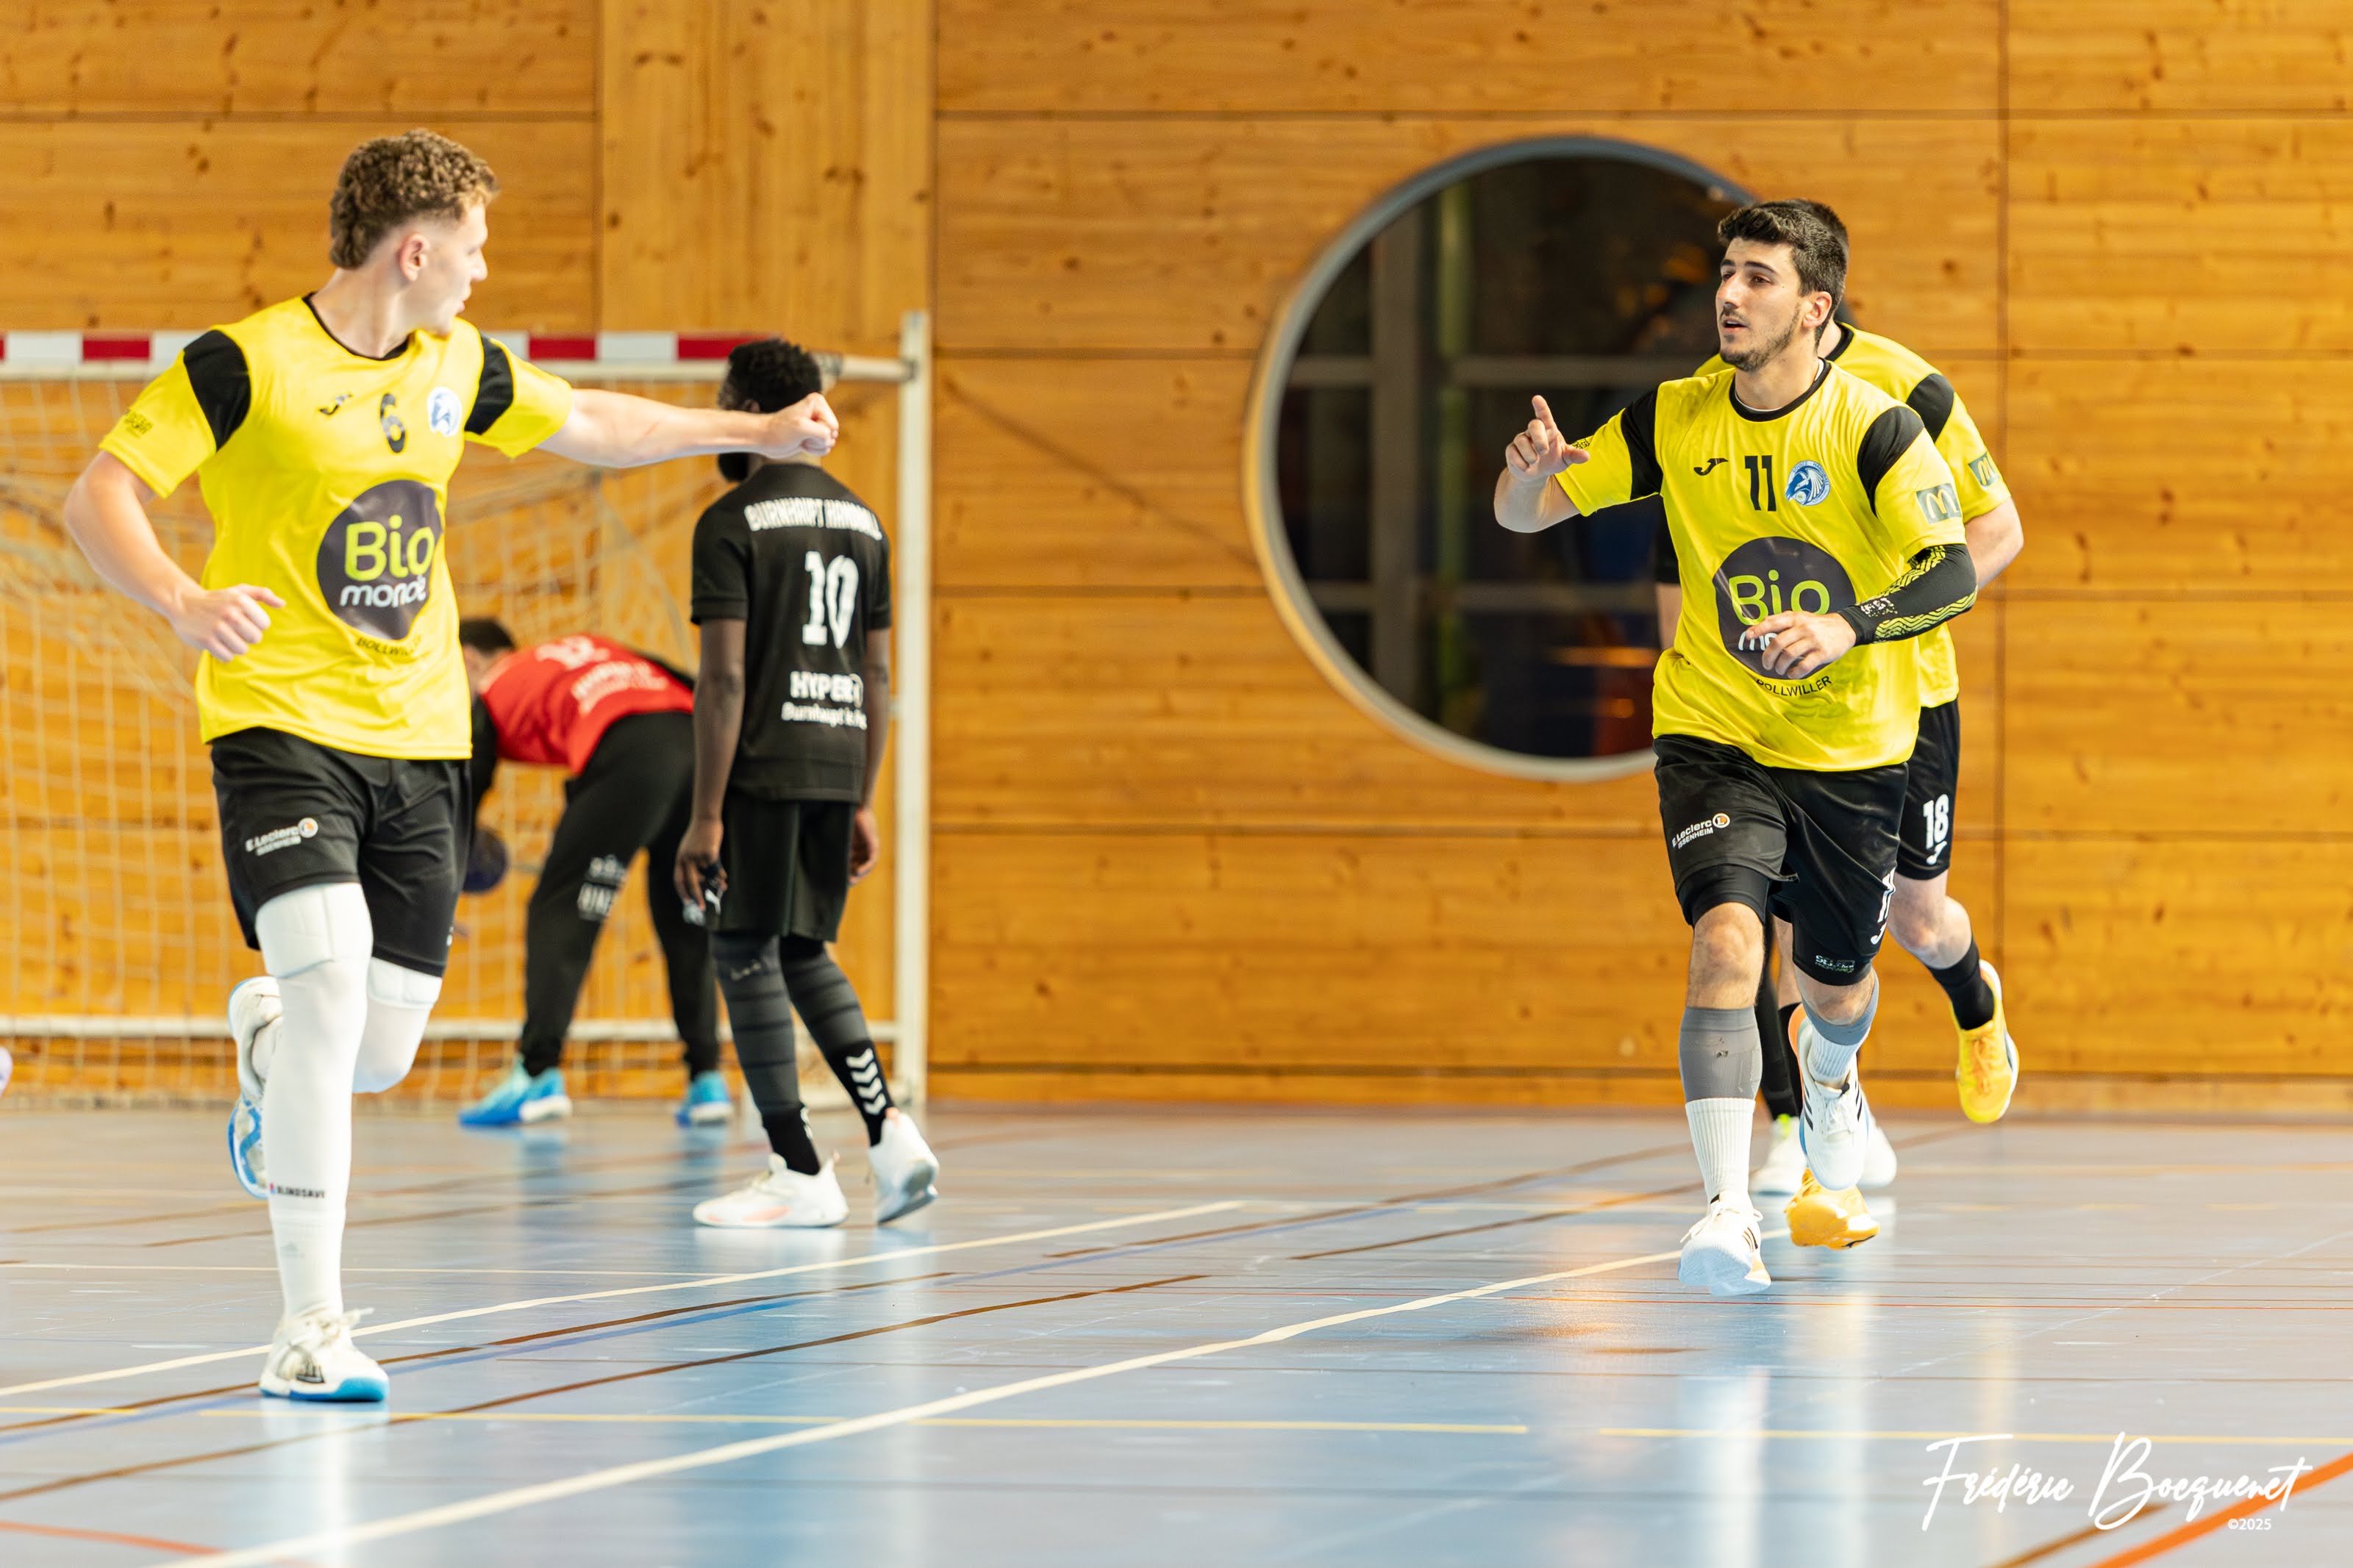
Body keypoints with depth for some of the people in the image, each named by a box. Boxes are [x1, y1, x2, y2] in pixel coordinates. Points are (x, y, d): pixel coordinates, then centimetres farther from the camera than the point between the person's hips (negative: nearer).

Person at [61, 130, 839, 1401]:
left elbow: (586, 425, 29)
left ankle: (265, 1036, 42)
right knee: (330, 980, -24)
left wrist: (753, 433, 36)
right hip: (280, 722, -6)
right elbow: (97, 497, -13)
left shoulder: (456, 366, 10)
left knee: (377, 1052, 2)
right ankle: (310, 1323, -17)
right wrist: (184, 603, -31)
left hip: (418, 740, 6)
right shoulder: (244, 365, -10)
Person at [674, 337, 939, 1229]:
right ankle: (890, 1134, 4)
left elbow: (724, 677, -13)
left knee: (746, 955, 1)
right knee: (804, 954, 18)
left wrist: (707, 814, -13)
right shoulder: (860, 521, 14)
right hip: (838, 763, 7)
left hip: (764, 763, -7)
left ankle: (801, 1174, 1)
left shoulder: (733, 523, -8)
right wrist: (864, 804, 20)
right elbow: (878, 674, 15)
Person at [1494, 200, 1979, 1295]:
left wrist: (1849, 627, -42)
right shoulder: (1674, 422, -4)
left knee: (1836, 983, 16)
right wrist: (1529, 477, -24)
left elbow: (1954, 575, -24)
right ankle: (1728, 1212, -30)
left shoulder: (1874, 429, -14)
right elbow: (1525, 513, 1)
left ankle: (1830, 1080, 55)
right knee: (1726, 942, -24)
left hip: (1852, 751, 0)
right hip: (1713, 740, 0)